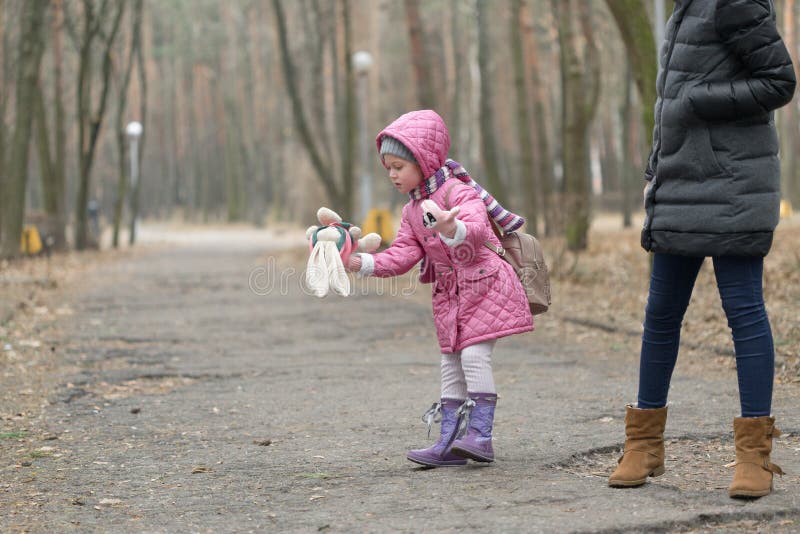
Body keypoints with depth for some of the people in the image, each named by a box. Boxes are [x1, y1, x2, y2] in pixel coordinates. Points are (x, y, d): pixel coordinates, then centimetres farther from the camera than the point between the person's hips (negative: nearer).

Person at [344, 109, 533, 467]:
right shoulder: (412, 211, 12)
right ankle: (449, 441, 12)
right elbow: (403, 255, 5)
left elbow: (476, 229, -33)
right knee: (451, 364, 8)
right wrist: (363, 264, -8)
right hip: (449, 294, 9)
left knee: (474, 355, -17)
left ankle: (480, 435, -15)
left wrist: (452, 229, -55)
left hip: (484, 284, -9)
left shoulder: (458, 192, -14)